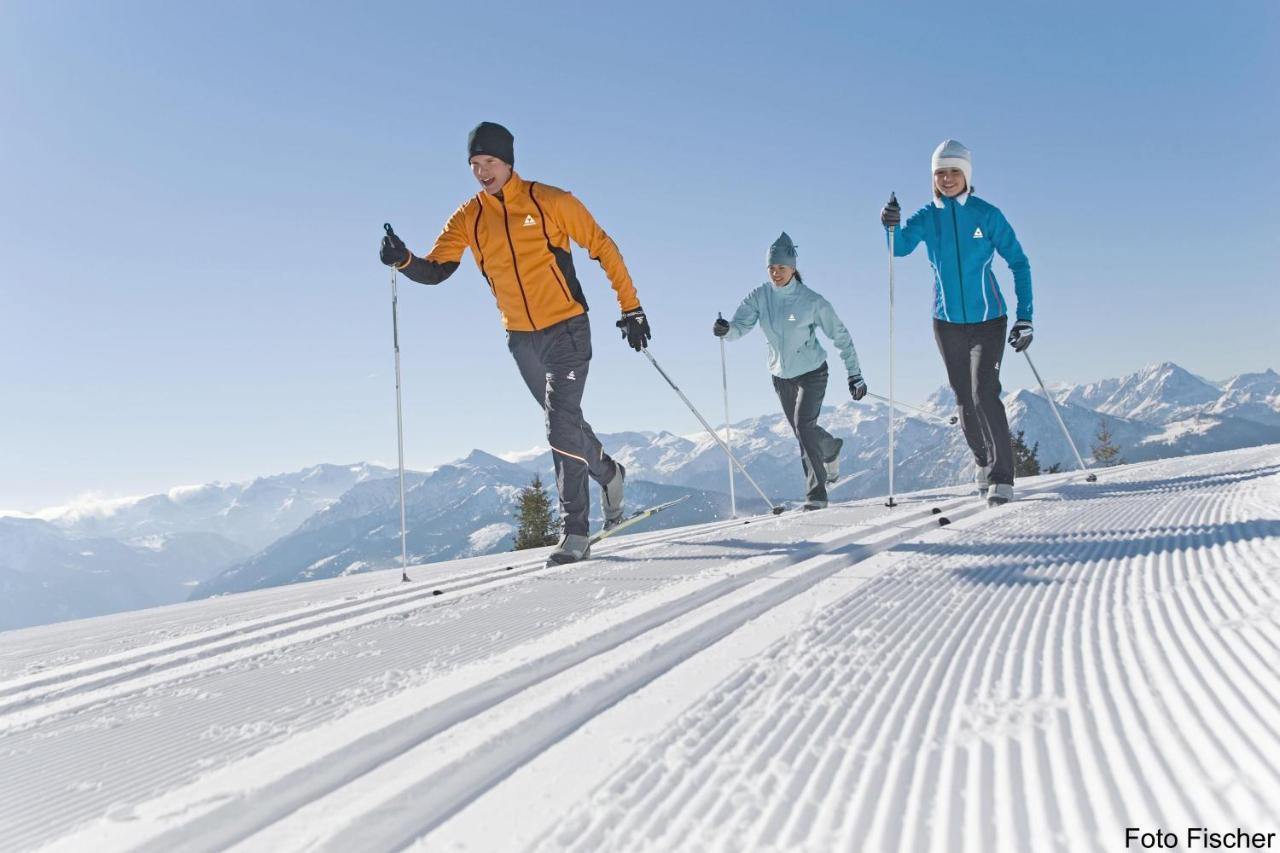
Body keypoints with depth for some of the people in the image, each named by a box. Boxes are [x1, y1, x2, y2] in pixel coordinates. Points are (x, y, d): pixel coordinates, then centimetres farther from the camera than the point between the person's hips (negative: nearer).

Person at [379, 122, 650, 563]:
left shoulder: (550, 201, -9)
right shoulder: (468, 218, 1)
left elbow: (602, 247, -4)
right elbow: (435, 270, -3)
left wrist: (631, 308, -6)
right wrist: (403, 260, -25)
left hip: (566, 328, -5)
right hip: (521, 339, 5)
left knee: (561, 423, -15)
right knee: (563, 422, 18)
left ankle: (575, 531, -8)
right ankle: (608, 474, 46)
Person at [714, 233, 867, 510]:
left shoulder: (812, 301, -18)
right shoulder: (760, 296, -9)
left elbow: (840, 336, -10)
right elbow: (741, 325, -20)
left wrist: (854, 375, -9)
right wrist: (726, 329, -45)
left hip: (811, 372, -4)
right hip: (781, 375, 4)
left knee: (804, 425, -20)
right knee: (802, 431, 16)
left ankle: (816, 492, -10)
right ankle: (831, 448, 50)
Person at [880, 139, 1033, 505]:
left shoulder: (987, 214, -6)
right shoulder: (927, 217, 0)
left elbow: (1018, 263, -3)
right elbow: (900, 246, -19)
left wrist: (1025, 318, -9)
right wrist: (891, 226, -42)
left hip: (988, 319, -3)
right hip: (947, 321, 3)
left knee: (984, 393, -16)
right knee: (964, 399, 12)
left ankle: (1002, 479, -10)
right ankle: (983, 462, 33)